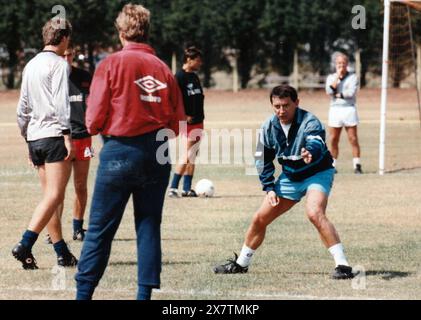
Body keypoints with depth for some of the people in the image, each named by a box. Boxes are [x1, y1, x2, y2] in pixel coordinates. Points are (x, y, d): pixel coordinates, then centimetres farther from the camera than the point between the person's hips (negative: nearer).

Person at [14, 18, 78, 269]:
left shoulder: (31, 65, 17)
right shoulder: (59, 64, -6)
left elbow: (23, 107, 21)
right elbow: (61, 103, -15)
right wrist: (67, 135, -17)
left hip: (34, 136, 8)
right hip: (54, 135, -8)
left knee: (50, 196, 10)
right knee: (54, 195, -11)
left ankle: (63, 254, 12)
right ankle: (25, 246, -23)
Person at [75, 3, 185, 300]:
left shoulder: (112, 63, -6)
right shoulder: (163, 68, 4)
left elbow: (94, 120, -8)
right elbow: (177, 123, 5)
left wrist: (98, 127, 14)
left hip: (121, 151, -3)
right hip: (157, 154, 3)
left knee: (100, 228, 2)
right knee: (149, 225, 9)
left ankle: (84, 293, 2)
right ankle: (145, 293, 6)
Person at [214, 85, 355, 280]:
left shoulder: (309, 122, -26)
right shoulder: (269, 127, -8)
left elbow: (317, 143, -48)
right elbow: (263, 160, 5)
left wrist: (310, 152, -71)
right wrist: (269, 188, -4)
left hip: (317, 173, -6)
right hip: (290, 177, 6)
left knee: (314, 213, -33)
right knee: (260, 219, 5)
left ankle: (342, 265, -30)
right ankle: (240, 264, 27)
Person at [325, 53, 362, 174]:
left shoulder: (353, 77, 4)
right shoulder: (331, 77, 13)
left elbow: (351, 92, -10)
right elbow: (330, 91, -5)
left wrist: (338, 95, -4)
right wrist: (337, 76, -5)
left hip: (349, 109, -2)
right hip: (335, 109, 2)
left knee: (353, 139, -5)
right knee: (333, 140, 1)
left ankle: (357, 165, -4)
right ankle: (332, 165, 8)